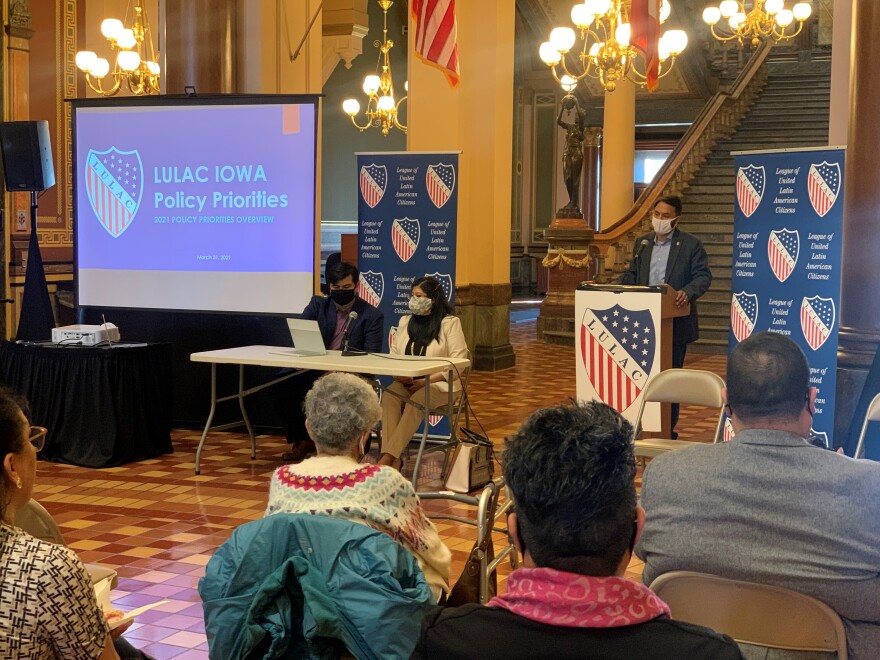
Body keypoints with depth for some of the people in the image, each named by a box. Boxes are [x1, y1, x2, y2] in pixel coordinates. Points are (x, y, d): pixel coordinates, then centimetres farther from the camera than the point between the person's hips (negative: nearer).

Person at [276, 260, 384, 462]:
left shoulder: (372, 316, 0)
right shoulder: (318, 305, 12)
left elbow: (370, 357, -8)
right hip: (316, 370, 4)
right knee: (283, 387, -19)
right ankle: (302, 440, 3)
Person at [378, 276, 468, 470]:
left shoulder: (450, 323, 0)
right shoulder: (405, 321, 18)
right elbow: (393, 355, 15)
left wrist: (425, 381, -15)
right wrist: (398, 374, -8)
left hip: (440, 385, -4)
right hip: (406, 383, 4)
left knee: (416, 402, -36)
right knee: (388, 395, -29)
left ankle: (387, 457, -41)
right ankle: (394, 459, -39)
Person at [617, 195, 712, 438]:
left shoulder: (691, 245, -3)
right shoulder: (642, 242, 11)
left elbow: (703, 276, -8)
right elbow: (632, 275, 17)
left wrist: (688, 292, -27)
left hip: (675, 324, -4)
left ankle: (668, 429, 11)